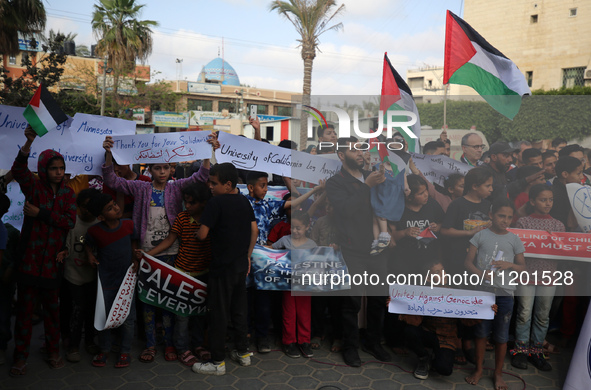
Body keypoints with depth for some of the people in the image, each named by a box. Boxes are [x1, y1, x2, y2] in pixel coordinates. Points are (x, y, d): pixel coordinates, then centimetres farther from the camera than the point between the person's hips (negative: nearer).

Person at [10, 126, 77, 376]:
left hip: (53, 260, 2)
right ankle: (21, 356, 19)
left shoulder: (67, 193, 6)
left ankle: (53, 351, 26)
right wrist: (29, 142, -36)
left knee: (52, 306, 12)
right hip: (29, 259, -2)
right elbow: (18, 170, -22)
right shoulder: (33, 186, -1)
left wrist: (41, 213, -13)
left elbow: (70, 221, -6)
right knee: (25, 306, 5)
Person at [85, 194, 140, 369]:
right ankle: (104, 350, 33)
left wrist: (135, 258, -2)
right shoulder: (94, 231, -15)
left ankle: (125, 352, 25)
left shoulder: (128, 225, -10)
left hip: (127, 278, 1)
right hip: (106, 280, -1)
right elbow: (87, 243, 8)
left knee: (128, 318, 6)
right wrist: (90, 254, -10)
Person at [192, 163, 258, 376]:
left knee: (218, 314, 3)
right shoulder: (245, 201, 6)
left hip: (222, 268, -7)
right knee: (239, 310, 18)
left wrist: (197, 231, 6)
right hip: (241, 266, 7)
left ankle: (217, 362, 12)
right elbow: (254, 231, 9)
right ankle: (243, 352, 29)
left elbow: (202, 235, -17)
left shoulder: (215, 203, -16)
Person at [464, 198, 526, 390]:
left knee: (501, 337, 9)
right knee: (481, 333, 11)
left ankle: (498, 373, 27)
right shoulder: (480, 235, -1)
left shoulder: (514, 239, 2)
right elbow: (468, 262, -4)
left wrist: (509, 264, -14)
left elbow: (522, 267, 7)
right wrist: (481, 274, -22)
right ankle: (478, 370, 28)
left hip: (504, 295, 1)